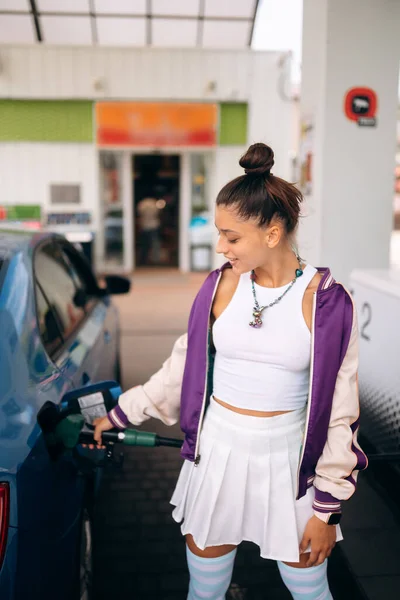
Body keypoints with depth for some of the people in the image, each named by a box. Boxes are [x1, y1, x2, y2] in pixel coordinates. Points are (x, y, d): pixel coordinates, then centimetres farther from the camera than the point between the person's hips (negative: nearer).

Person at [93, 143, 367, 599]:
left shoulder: (327, 302, -13)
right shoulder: (220, 285, -5)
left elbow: (340, 412, -8)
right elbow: (181, 367, 7)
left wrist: (328, 507, -5)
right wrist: (120, 414, 10)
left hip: (288, 458, -2)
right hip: (217, 451, 2)